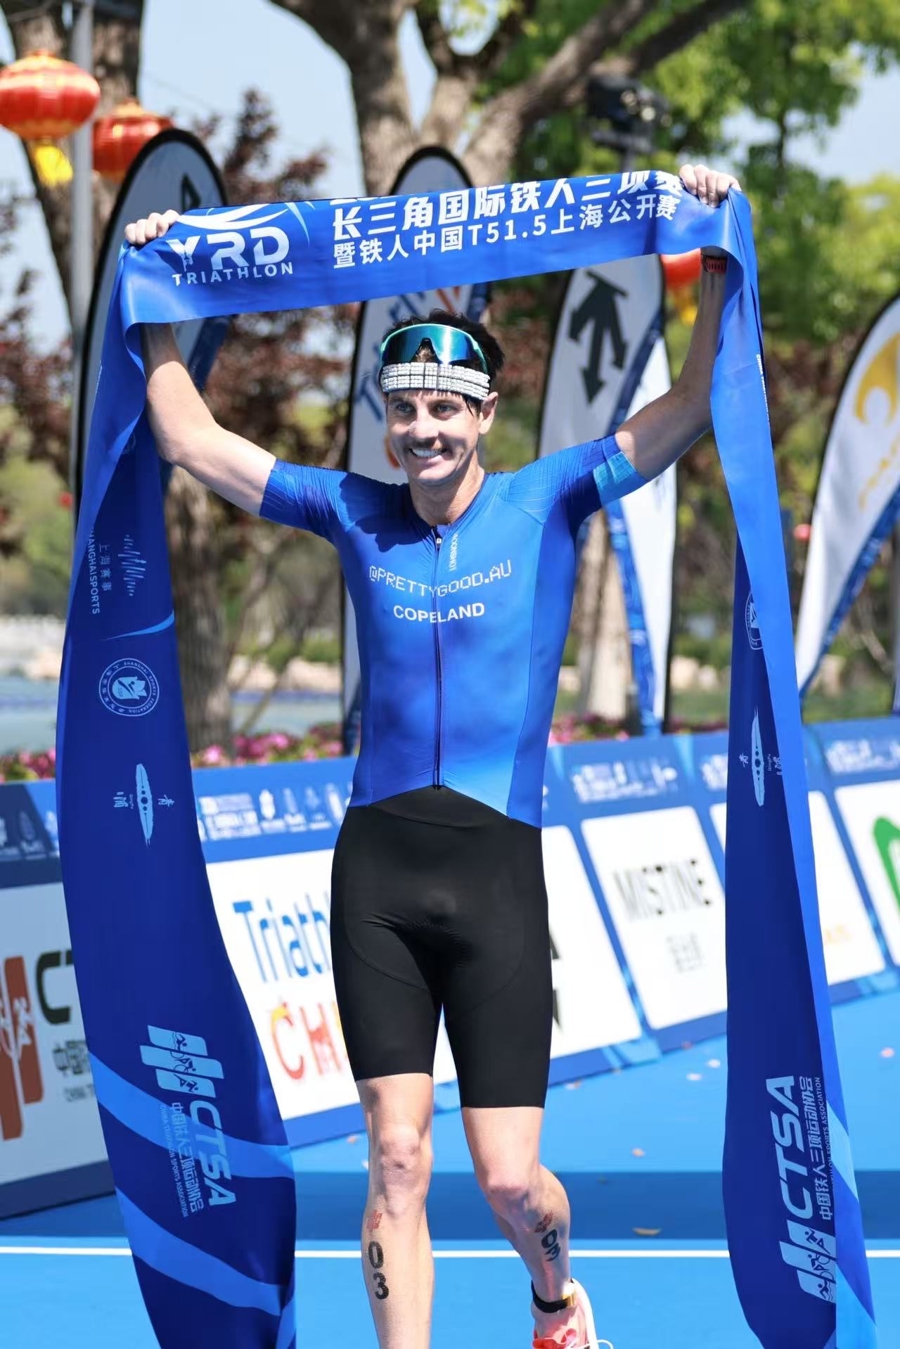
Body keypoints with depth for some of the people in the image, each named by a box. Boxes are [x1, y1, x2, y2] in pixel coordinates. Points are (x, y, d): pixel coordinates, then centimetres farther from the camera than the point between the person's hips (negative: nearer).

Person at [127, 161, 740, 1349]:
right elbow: (191, 441, 13)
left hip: (497, 863, -2)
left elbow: (689, 410, -4)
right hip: (378, 861, 2)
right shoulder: (356, 514, 8)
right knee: (396, 1161, 0)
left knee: (508, 1178, -1)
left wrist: (716, 262, -10)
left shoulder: (547, 503, 3)